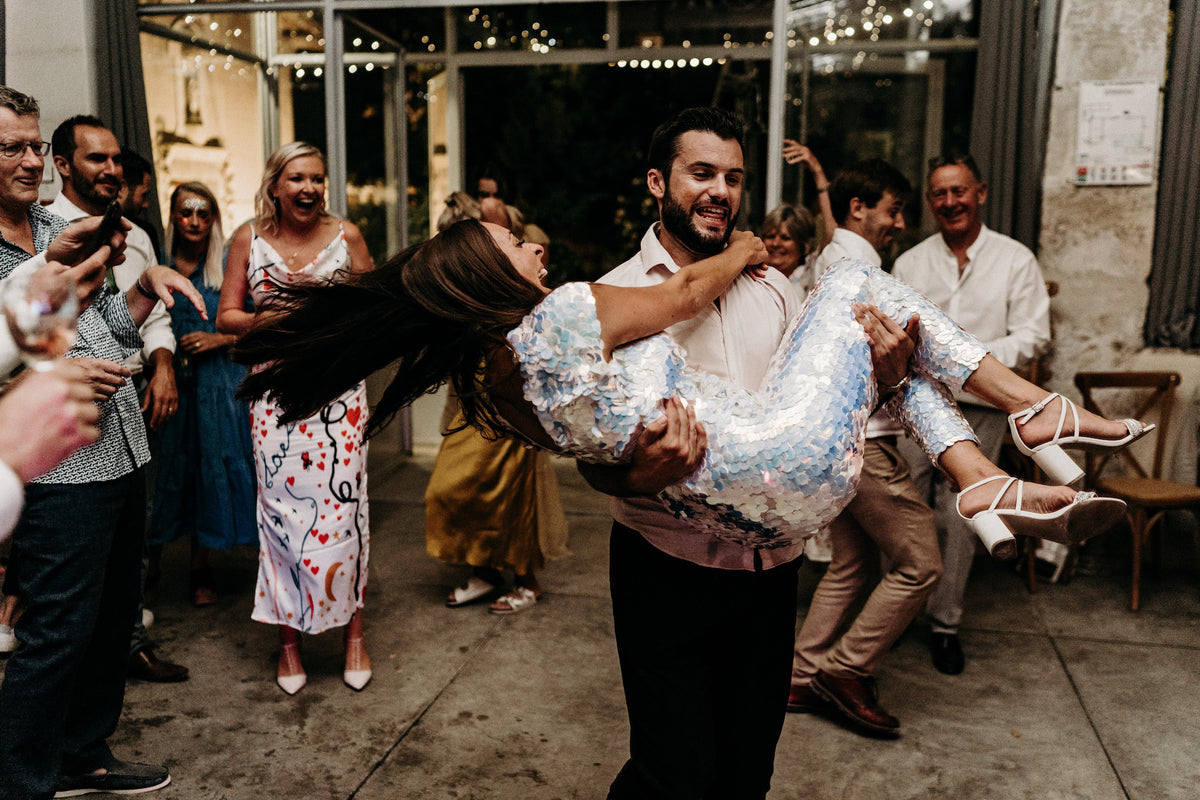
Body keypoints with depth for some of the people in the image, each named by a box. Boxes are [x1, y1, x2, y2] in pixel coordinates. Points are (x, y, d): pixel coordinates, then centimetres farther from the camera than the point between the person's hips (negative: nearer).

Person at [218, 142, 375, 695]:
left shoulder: (346, 237, 5)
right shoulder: (249, 239, 6)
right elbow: (226, 318, 6)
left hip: (339, 390, 0)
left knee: (342, 505, -3)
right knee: (280, 508, 2)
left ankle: (353, 634, 12)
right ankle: (289, 641, 15)